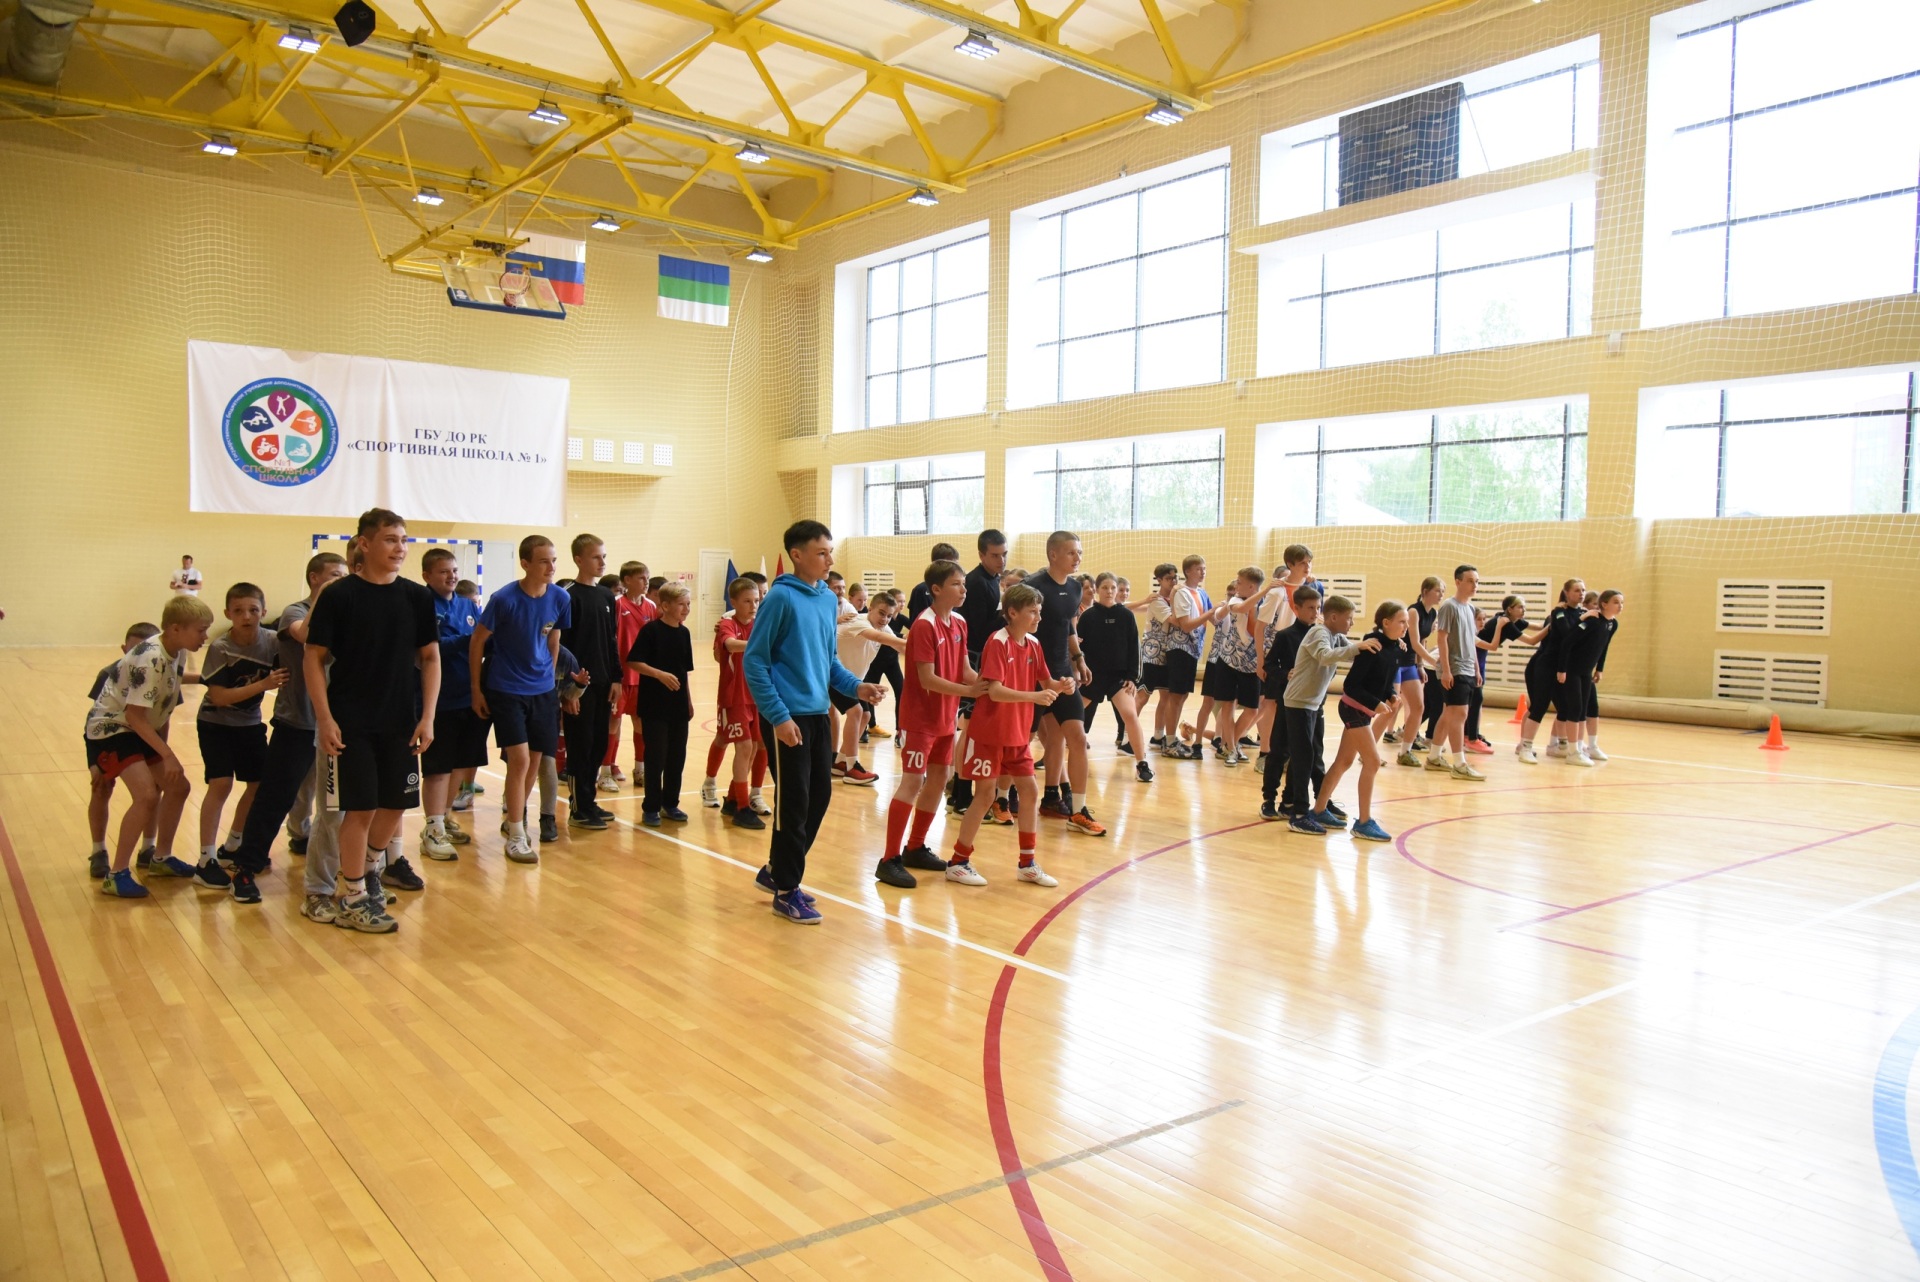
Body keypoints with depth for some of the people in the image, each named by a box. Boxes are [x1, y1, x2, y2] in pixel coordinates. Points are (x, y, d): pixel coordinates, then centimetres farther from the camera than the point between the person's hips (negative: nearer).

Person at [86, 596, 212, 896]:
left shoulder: (175, 652, -2)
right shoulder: (150, 660, -28)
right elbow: (135, 716, -29)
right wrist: (167, 755, -28)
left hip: (140, 729, 9)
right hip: (111, 727, -9)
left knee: (178, 787, 12)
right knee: (147, 795, -22)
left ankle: (162, 858, 29)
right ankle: (116, 875, -10)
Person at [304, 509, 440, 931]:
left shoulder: (417, 597, 2)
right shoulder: (338, 596, -7)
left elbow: (430, 658, 6)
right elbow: (314, 659, -4)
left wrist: (427, 717, -1)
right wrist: (325, 719, -11)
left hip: (402, 722, 4)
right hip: (352, 723, -3)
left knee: (395, 805, 10)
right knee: (359, 809, 0)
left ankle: (368, 869, 36)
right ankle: (353, 900, 14)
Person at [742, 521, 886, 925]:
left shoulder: (829, 599, 8)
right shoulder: (781, 597, -13)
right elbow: (754, 661, -12)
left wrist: (856, 686, 0)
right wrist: (779, 716, -17)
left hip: (818, 713, 7)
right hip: (786, 717, -7)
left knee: (820, 795, 13)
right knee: (794, 802, -1)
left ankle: (777, 870, 30)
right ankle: (786, 891, 13)